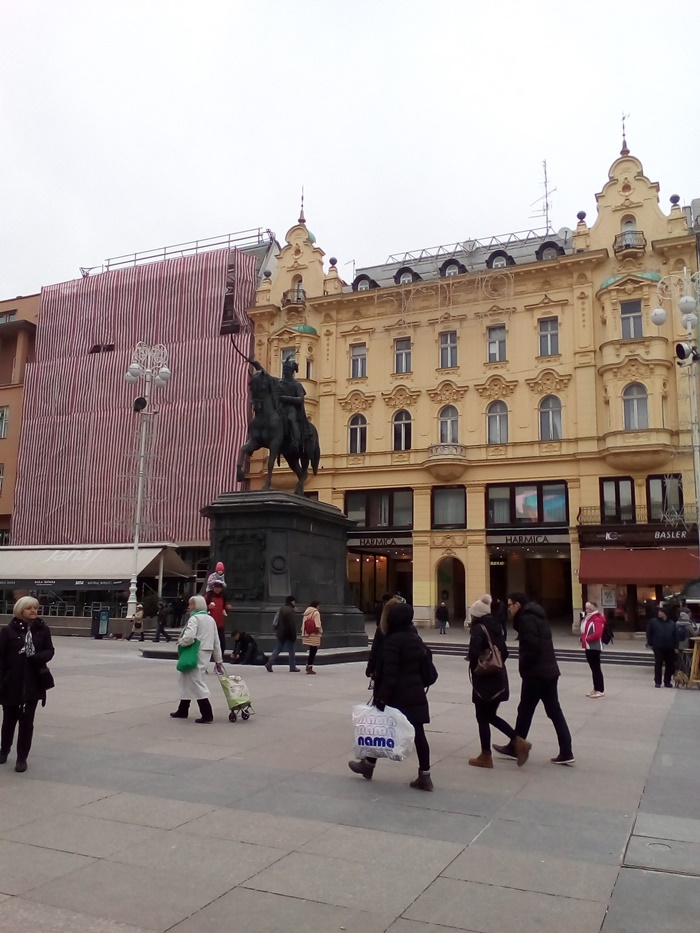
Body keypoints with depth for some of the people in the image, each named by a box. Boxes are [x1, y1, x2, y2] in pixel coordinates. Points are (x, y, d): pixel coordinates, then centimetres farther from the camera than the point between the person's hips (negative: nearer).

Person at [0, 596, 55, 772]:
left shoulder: (43, 629, -2)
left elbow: (50, 651, 2)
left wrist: (38, 657, -19)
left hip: (34, 683, 1)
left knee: (27, 721, 5)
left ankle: (22, 757, 16)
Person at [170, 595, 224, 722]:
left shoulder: (195, 618, -11)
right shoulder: (211, 619, 15)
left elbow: (189, 637, -26)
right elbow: (216, 641, 16)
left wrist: (180, 642, -5)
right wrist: (218, 660, 19)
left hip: (196, 654, -9)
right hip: (206, 653, 9)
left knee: (196, 683, -4)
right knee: (187, 680, 20)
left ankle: (207, 714, -5)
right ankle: (182, 710, 29)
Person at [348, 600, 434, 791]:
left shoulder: (392, 641, -17)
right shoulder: (416, 638, 9)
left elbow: (389, 674, -21)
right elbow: (422, 668, 14)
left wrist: (381, 698, -19)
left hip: (396, 696, -7)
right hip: (415, 694, 7)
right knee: (418, 734, 5)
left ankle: (368, 766, 30)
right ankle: (424, 776, 6)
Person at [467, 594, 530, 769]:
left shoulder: (479, 628, -14)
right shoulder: (496, 626, 10)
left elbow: (473, 653, -24)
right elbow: (504, 652, 12)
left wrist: (474, 667, -7)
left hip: (484, 680, -8)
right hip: (498, 677, 8)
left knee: (482, 717, 6)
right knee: (490, 715, 18)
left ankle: (486, 756, 14)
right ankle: (518, 742, 8)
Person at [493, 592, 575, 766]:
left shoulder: (526, 618, -14)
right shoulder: (536, 616, 16)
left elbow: (531, 646, -24)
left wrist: (522, 667, -12)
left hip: (535, 673, -9)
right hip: (549, 670, 9)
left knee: (525, 711, 4)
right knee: (554, 711, 9)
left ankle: (515, 748, 16)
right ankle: (566, 752, 9)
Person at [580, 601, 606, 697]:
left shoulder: (597, 619, -14)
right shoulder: (587, 618, 16)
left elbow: (597, 634, -24)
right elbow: (584, 630, 23)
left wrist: (587, 638, -15)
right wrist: (583, 639, 5)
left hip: (595, 647, -9)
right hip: (588, 647, 9)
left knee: (596, 668, -5)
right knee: (593, 668, 14)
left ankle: (601, 690, 1)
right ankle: (596, 689, 21)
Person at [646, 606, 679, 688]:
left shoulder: (672, 623, 7)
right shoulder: (653, 621, 0)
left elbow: (676, 635, 7)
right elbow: (649, 633, 2)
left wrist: (675, 646, 1)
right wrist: (650, 644, -3)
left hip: (670, 648, 3)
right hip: (658, 647, -3)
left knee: (670, 665, 7)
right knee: (658, 664, -1)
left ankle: (667, 681, 19)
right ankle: (657, 682, 6)